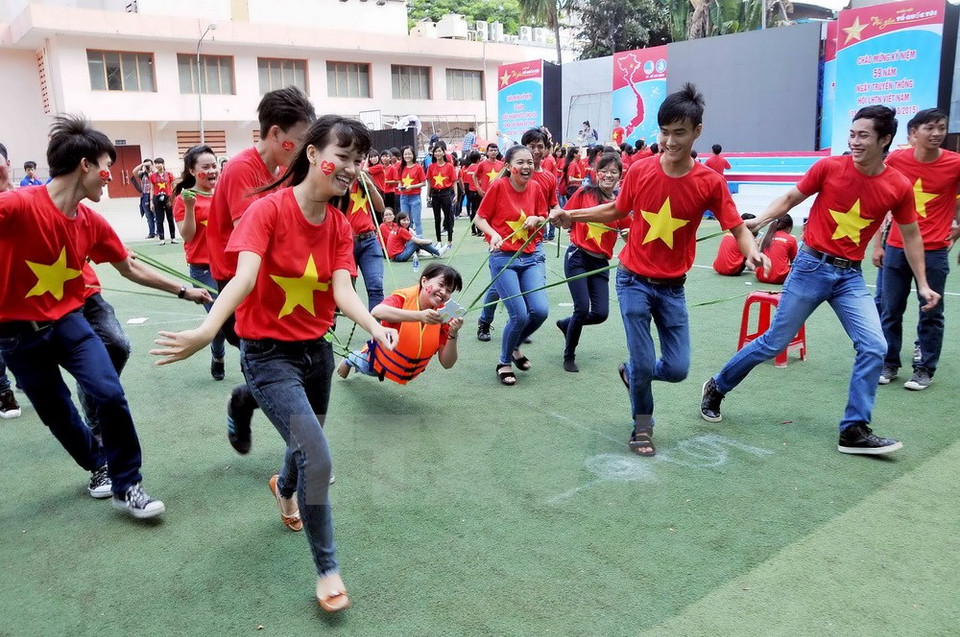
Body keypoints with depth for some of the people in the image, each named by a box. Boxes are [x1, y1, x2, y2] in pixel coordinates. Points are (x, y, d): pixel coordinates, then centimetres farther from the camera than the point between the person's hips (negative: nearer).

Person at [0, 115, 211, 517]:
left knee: (110, 395, -14)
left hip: (69, 321, 4)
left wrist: (184, 291, 12)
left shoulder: (92, 222, -3)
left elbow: (131, 268, 9)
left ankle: (126, 486, 1)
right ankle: (99, 467, 38)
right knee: (57, 414, 10)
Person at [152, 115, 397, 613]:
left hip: (316, 349, 6)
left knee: (305, 442, 24)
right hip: (268, 353, -6)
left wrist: (374, 327, -33)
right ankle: (327, 569, 6)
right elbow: (244, 277, -32)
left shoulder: (339, 226, 0)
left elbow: (342, 291, -13)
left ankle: (285, 488, 61)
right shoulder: (268, 209, -18)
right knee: (317, 459, -16)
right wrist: (207, 330, -49)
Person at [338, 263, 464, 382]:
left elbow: (447, 364, -22)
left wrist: (453, 335, -39)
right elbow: (376, 312, -55)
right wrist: (419, 316, -64)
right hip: (381, 359, -4)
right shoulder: (404, 297, -32)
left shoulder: (445, 316, -23)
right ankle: (352, 359, 49)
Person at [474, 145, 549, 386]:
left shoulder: (535, 187, 3)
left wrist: (536, 219, -7)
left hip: (532, 258, 4)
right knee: (519, 315, -12)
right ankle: (504, 362, 16)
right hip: (503, 258, -4)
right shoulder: (498, 186, -9)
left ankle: (515, 346, 21)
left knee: (540, 310, -12)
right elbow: (479, 219, -3)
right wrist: (494, 234, -22)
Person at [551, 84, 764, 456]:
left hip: (672, 287, 1)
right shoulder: (640, 171, -8)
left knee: (677, 369, 2)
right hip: (633, 281, -1)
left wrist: (753, 252, -29)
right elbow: (616, 210, 9)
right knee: (644, 362, -2)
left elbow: (738, 229, -8)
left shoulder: (710, 182, -11)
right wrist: (571, 215, 4)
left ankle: (632, 373, 35)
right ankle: (642, 425, 24)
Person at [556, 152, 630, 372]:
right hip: (578, 257, -3)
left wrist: (629, 233, -12)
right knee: (583, 308, -11)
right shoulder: (584, 193, -3)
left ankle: (566, 324, 28)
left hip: (601, 263, 3)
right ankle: (569, 356, 12)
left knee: (601, 313, -4)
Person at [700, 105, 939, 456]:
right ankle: (716, 388, 21)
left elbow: (910, 235, 10)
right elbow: (790, 198, 3)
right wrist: (757, 221, -13)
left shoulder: (899, 187, -3)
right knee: (774, 342, 1)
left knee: (874, 347, -8)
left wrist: (922, 285, 9)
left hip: (851, 276, 3)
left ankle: (854, 430, 4)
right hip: (811, 267, -3)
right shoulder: (829, 167, -9)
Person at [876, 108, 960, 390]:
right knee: (890, 310, 7)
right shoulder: (895, 160, -2)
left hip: (934, 251, -1)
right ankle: (889, 364, 20)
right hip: (896, 249, 1)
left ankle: (925, 369, 18)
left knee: (931, 313, 6)